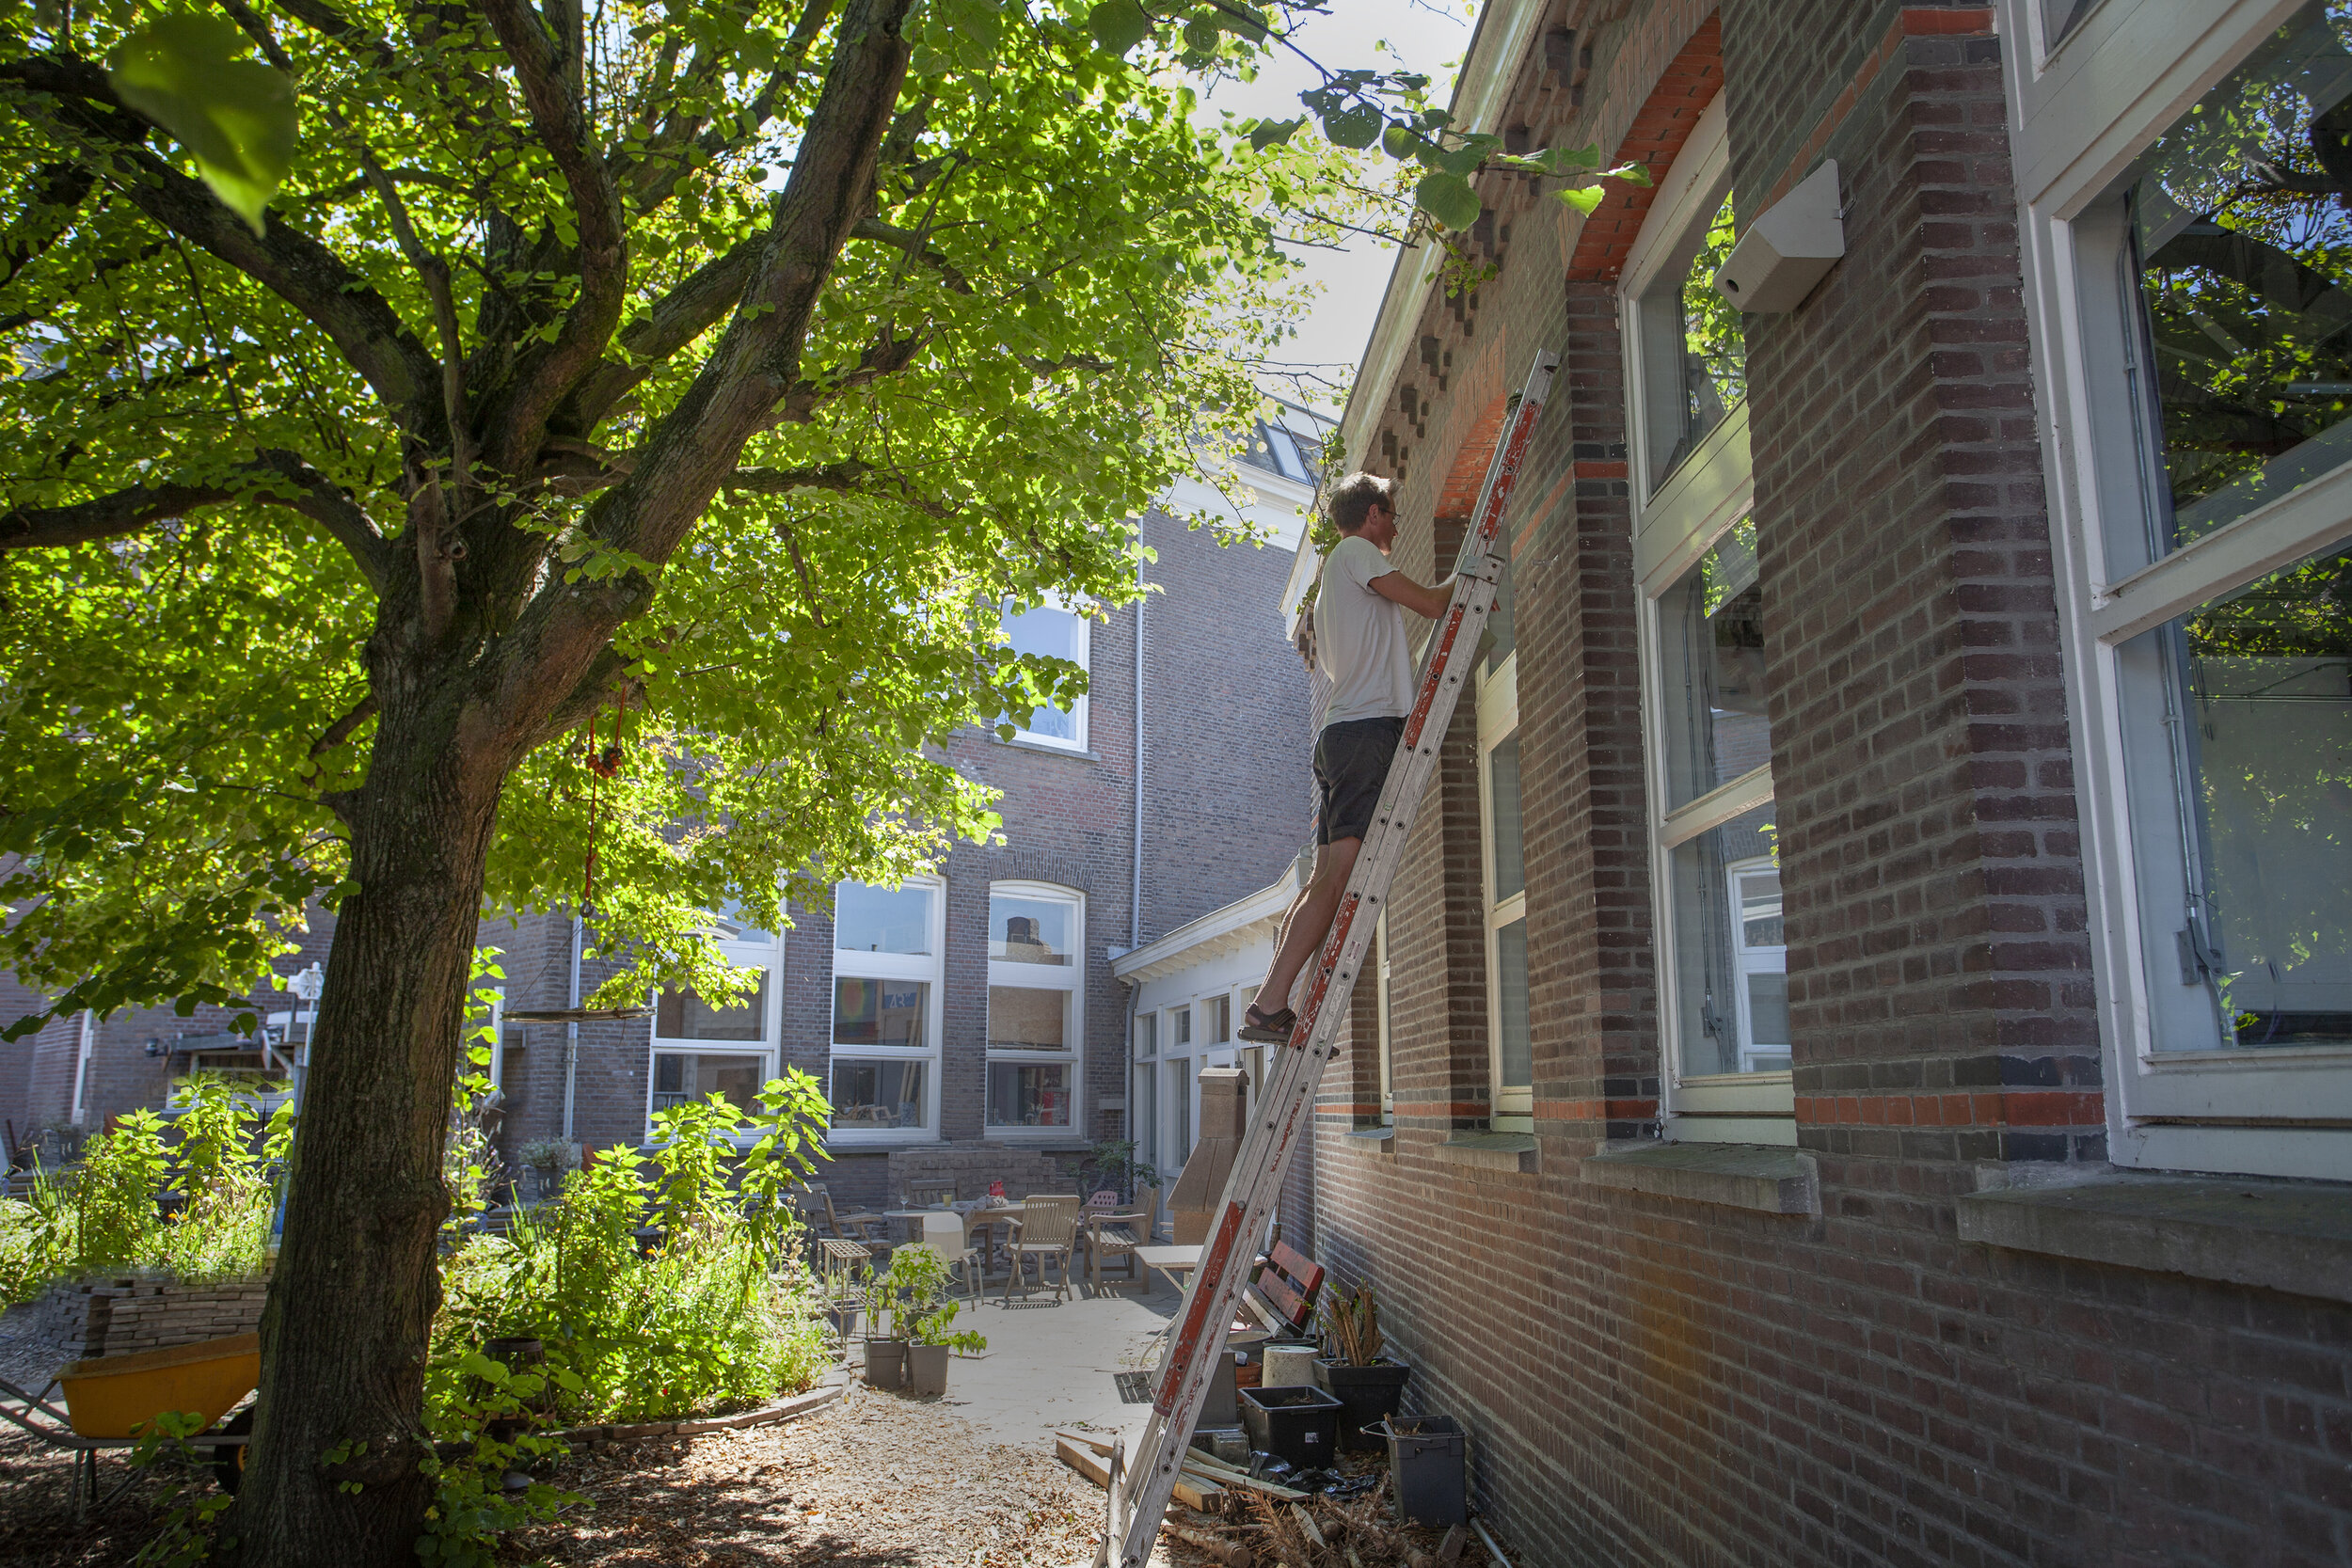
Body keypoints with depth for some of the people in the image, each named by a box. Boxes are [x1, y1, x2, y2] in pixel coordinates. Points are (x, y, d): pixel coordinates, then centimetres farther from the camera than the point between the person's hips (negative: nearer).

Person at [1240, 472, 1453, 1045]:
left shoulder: (1331, 580, 30)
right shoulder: (1355, 552, 3)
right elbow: (1431, 604, -4)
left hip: (1338, 733, 10)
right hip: (1369, 726, -10)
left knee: (1326, 878, 4)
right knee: (1338, 874, -16)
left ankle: (1271, 1007, -1)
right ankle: (1269, 1006, -23)